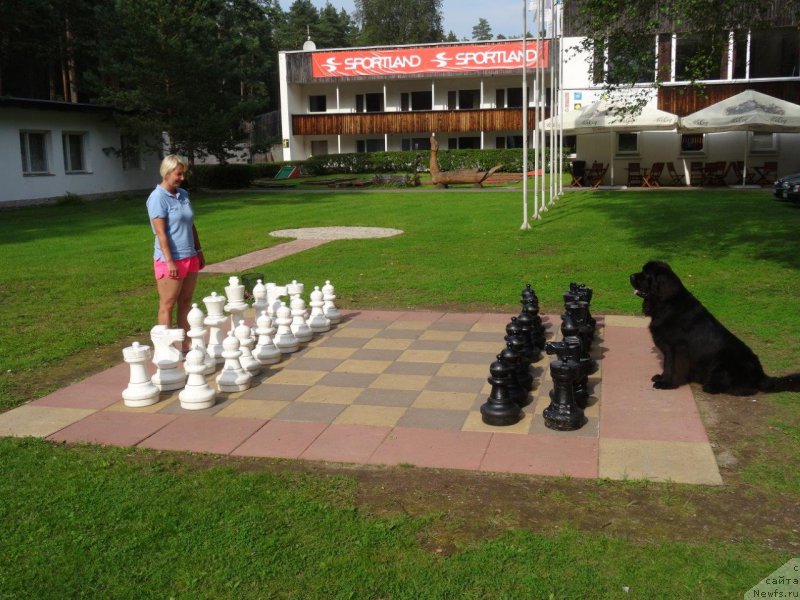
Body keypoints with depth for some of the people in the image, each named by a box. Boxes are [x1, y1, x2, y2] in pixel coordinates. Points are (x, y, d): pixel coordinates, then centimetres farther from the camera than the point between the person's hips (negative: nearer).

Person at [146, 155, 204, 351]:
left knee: (186, 302, 11)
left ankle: (186, 343, 19)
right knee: (167, 305, 0)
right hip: (170, 260, -7)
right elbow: (161, 233, -16)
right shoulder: (157, 198, -11)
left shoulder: (183, 194, 11)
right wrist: (170, 261, -20)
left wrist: (199, 251, 17)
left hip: (190, 257, 7)